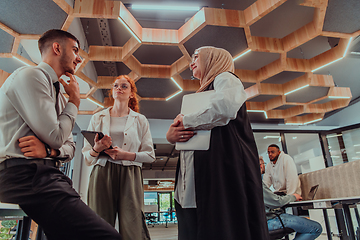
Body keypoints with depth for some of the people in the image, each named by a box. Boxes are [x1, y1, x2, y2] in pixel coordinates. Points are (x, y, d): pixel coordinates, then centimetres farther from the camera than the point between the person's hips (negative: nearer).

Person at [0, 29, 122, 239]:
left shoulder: (59, 93, 21)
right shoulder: (29, 76, -6)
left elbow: (70, 147, 18)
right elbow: (56, 137, -14)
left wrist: (49, 150, -6)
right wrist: (75, 100, 1)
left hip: (47, 175, 9)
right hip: (26, 176, -9)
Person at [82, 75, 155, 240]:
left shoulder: (140, 120, 13)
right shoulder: (98, 118, 16)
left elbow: (150, 155, 8)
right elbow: (87, 156, 14)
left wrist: (126, 155, -8)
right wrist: (97, 149, -9)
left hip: (129, 177, -1)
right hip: (101, 175, 1)